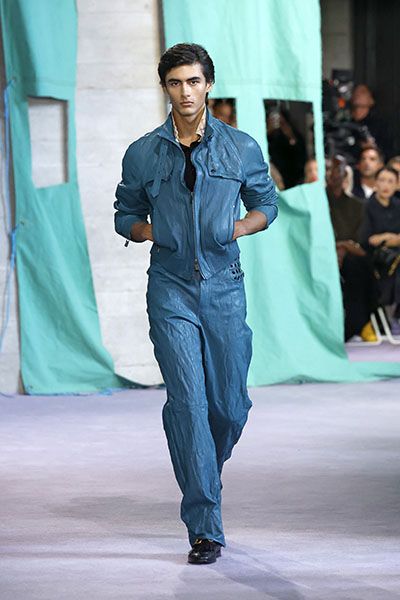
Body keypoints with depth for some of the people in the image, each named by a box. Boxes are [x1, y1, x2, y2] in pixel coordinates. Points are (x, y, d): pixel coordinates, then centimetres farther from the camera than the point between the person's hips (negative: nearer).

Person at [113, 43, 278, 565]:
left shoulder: (242, 148, 4)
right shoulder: (142, 154, 3)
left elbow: (266, 203, 15)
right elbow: (126, 213, 15)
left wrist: (238, 228, -4)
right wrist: (150, 232, -5)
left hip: (224, 286, 1)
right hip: (171, 289, -1)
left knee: (230, 404, 3)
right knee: (187, 401, -10)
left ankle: (203, 473, 37)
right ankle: (205, 529, -9)